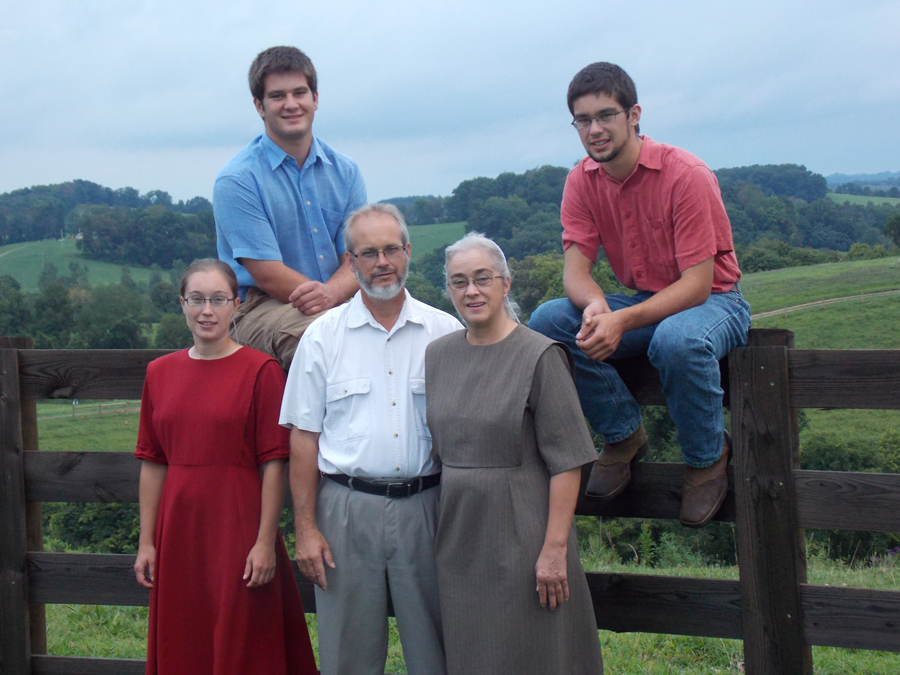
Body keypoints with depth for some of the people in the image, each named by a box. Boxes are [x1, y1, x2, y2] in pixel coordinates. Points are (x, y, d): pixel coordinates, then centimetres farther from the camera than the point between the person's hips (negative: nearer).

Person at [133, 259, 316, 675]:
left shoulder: (261, 371, -7)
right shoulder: (160, 372, 8)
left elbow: (273, 465, -9)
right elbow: (152, 464, 9)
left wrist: (265, 542, -13)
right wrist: (147, 542, 7)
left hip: (239, 528, -4)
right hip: (179, 529, 4)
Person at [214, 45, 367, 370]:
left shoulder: (345, 171, 11)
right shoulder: (236, 180, -5)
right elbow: (269, 276, -10)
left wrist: (329, 292, -19)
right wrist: (333, 300, -16)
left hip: (337, 305, 5)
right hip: (261, 308, -5)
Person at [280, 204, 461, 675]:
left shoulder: (446, 333, 5)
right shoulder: (323, 335, 4)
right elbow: (304, 437, 3)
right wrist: (305, 528, -3)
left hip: (425, 507, 1)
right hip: (346, 509, 0)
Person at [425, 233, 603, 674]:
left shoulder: (539, 356, -9)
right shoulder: (437, 356, 8)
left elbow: (566, 461, -12)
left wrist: (554, 548, -17)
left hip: (521, 538, -5)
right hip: (458, 537, 5)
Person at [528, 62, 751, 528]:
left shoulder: (685, 175, -22)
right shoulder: (582, 181, -5)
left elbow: (697, 284, -25)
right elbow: (576, 270, -9)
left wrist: (622, 321, -38)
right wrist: (596, 306, -34)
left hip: (712, 301, -5)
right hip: (644, 302, 5)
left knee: (677, 340, -40)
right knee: (547, 322, -19)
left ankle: (708, 455, -12)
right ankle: (624, 434, -3)